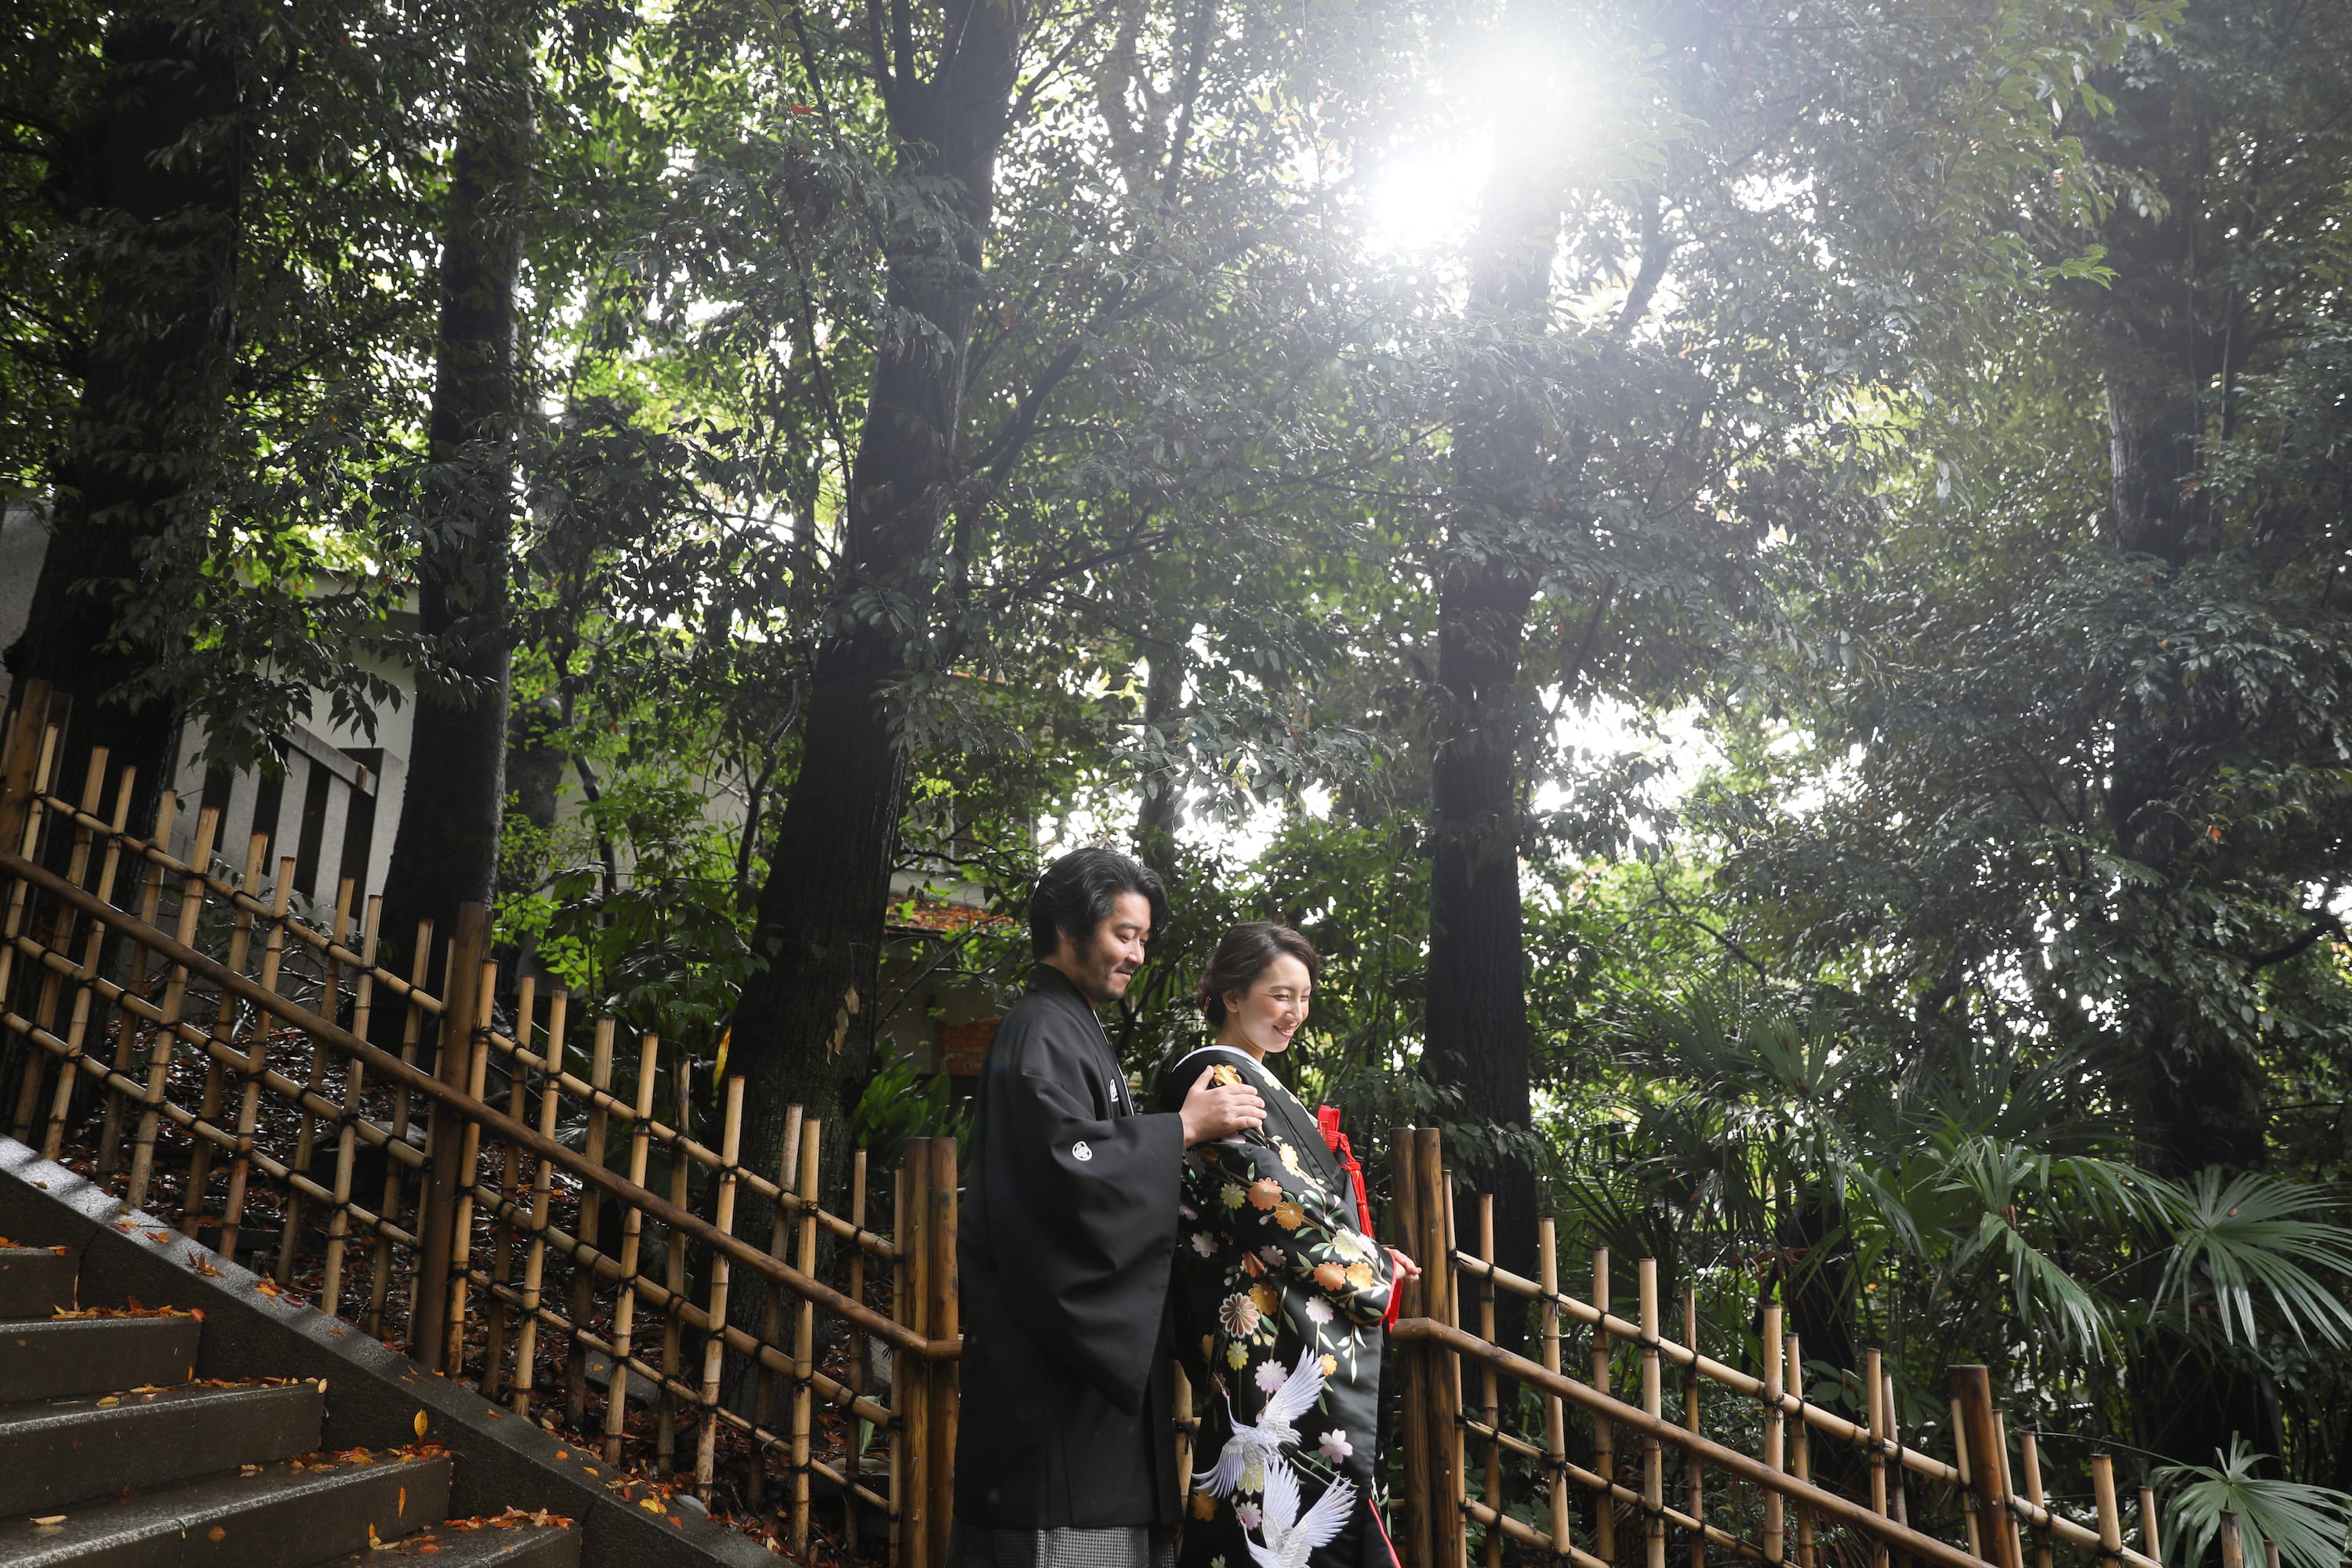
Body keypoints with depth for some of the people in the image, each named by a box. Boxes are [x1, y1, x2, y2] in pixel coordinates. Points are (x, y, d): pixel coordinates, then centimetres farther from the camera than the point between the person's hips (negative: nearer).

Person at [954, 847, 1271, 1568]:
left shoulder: (1076, 1030, 20)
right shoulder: (1039, 1030, -11)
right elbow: (1066, 1158, -23)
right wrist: (1184, 1127, -16)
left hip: (1088, 1329, 10)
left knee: (1103, 1502, 8)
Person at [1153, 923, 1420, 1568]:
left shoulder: (1252, 1080, 18)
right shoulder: (1220, 1077, -12)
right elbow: (1274, 1208, -17)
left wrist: (1368, 1262, 11)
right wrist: (1375, 1268, -7)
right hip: (1279, 1344, -10)